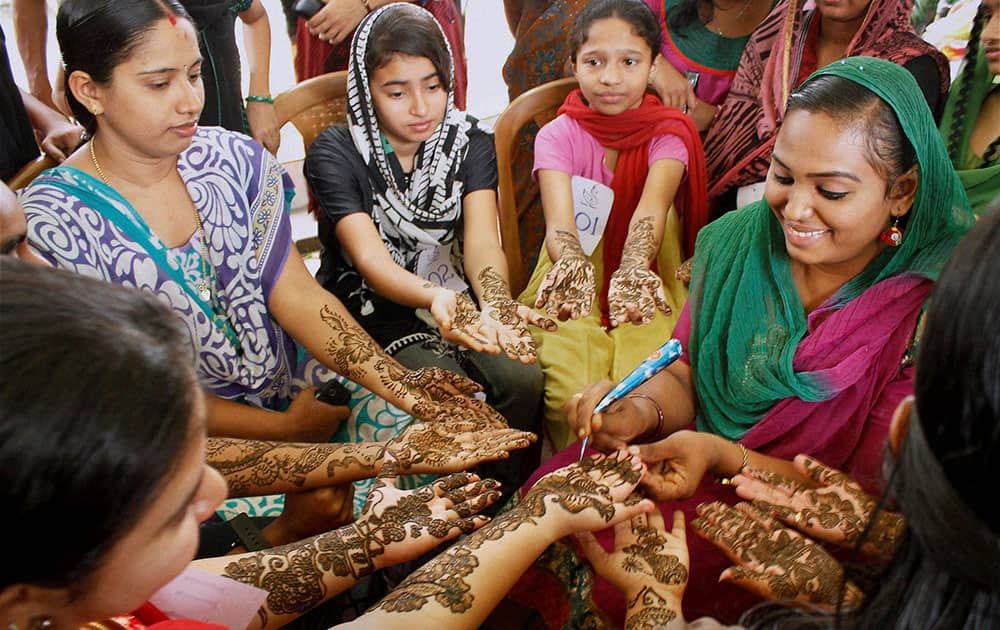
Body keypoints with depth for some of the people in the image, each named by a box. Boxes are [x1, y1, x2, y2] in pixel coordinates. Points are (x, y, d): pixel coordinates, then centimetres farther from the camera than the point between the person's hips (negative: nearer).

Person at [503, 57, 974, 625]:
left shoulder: (930, 312, -19)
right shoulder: (737, 243, -6)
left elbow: (868, 500, -16)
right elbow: (683, 376, 2)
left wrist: (722, 456, -28)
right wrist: (642, 411, -22)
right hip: (689, 457, 5)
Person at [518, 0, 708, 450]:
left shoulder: (669, 132, -2)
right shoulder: (558, 135, -3)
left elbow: (651, 210, -26)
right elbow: (560, 222, -23)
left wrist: (631, 271, -48)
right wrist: (575, 268, -48)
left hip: (645, 296, 0)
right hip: (575, 296, 0)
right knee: (572, 398, -26)